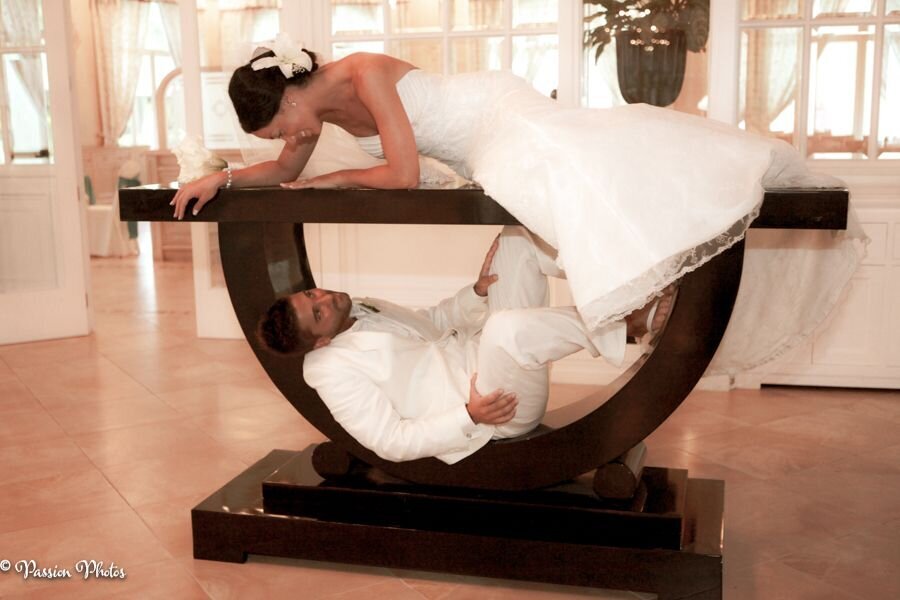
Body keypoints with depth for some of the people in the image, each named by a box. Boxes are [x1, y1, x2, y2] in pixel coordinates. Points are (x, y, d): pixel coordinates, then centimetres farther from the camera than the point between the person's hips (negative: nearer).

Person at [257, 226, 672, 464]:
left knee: (515, 240, 4)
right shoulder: (331, 369, -13)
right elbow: (391, 443, -16)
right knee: (508, 327, -42)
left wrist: (477, 292, 5)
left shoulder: (361, 310, 13)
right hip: (498, 408, -9)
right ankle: (629, 325, -19)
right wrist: (468, 417, -25)